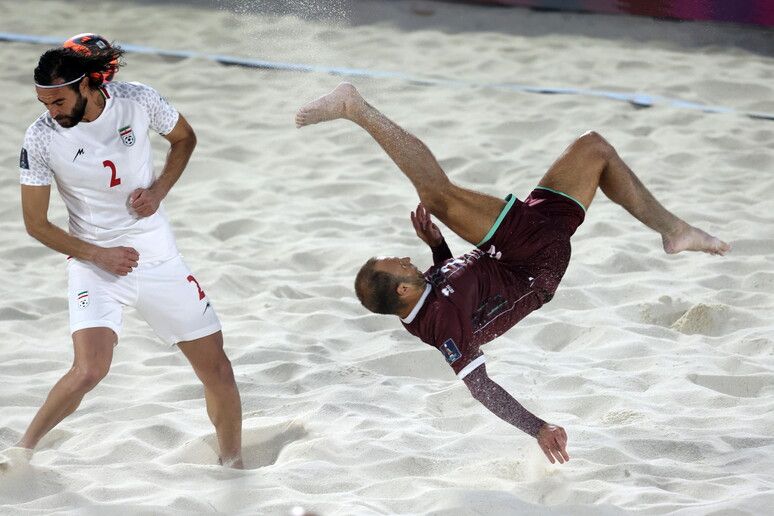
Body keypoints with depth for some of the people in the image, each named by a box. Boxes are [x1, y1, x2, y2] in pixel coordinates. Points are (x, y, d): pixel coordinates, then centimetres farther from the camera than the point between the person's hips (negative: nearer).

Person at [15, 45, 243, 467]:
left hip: (158, 255, 3)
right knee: (88, 371, -24)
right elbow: (35, 223, -5)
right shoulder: (41, 139, -15)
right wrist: (98, 255, -14)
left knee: (217, 369, 4)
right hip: (93, 263, -3)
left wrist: (158, 191, -7)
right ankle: (22, 450, -3)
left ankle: (233, 465, 27)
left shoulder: (138, 100, -11)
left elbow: (184, 138, 10)